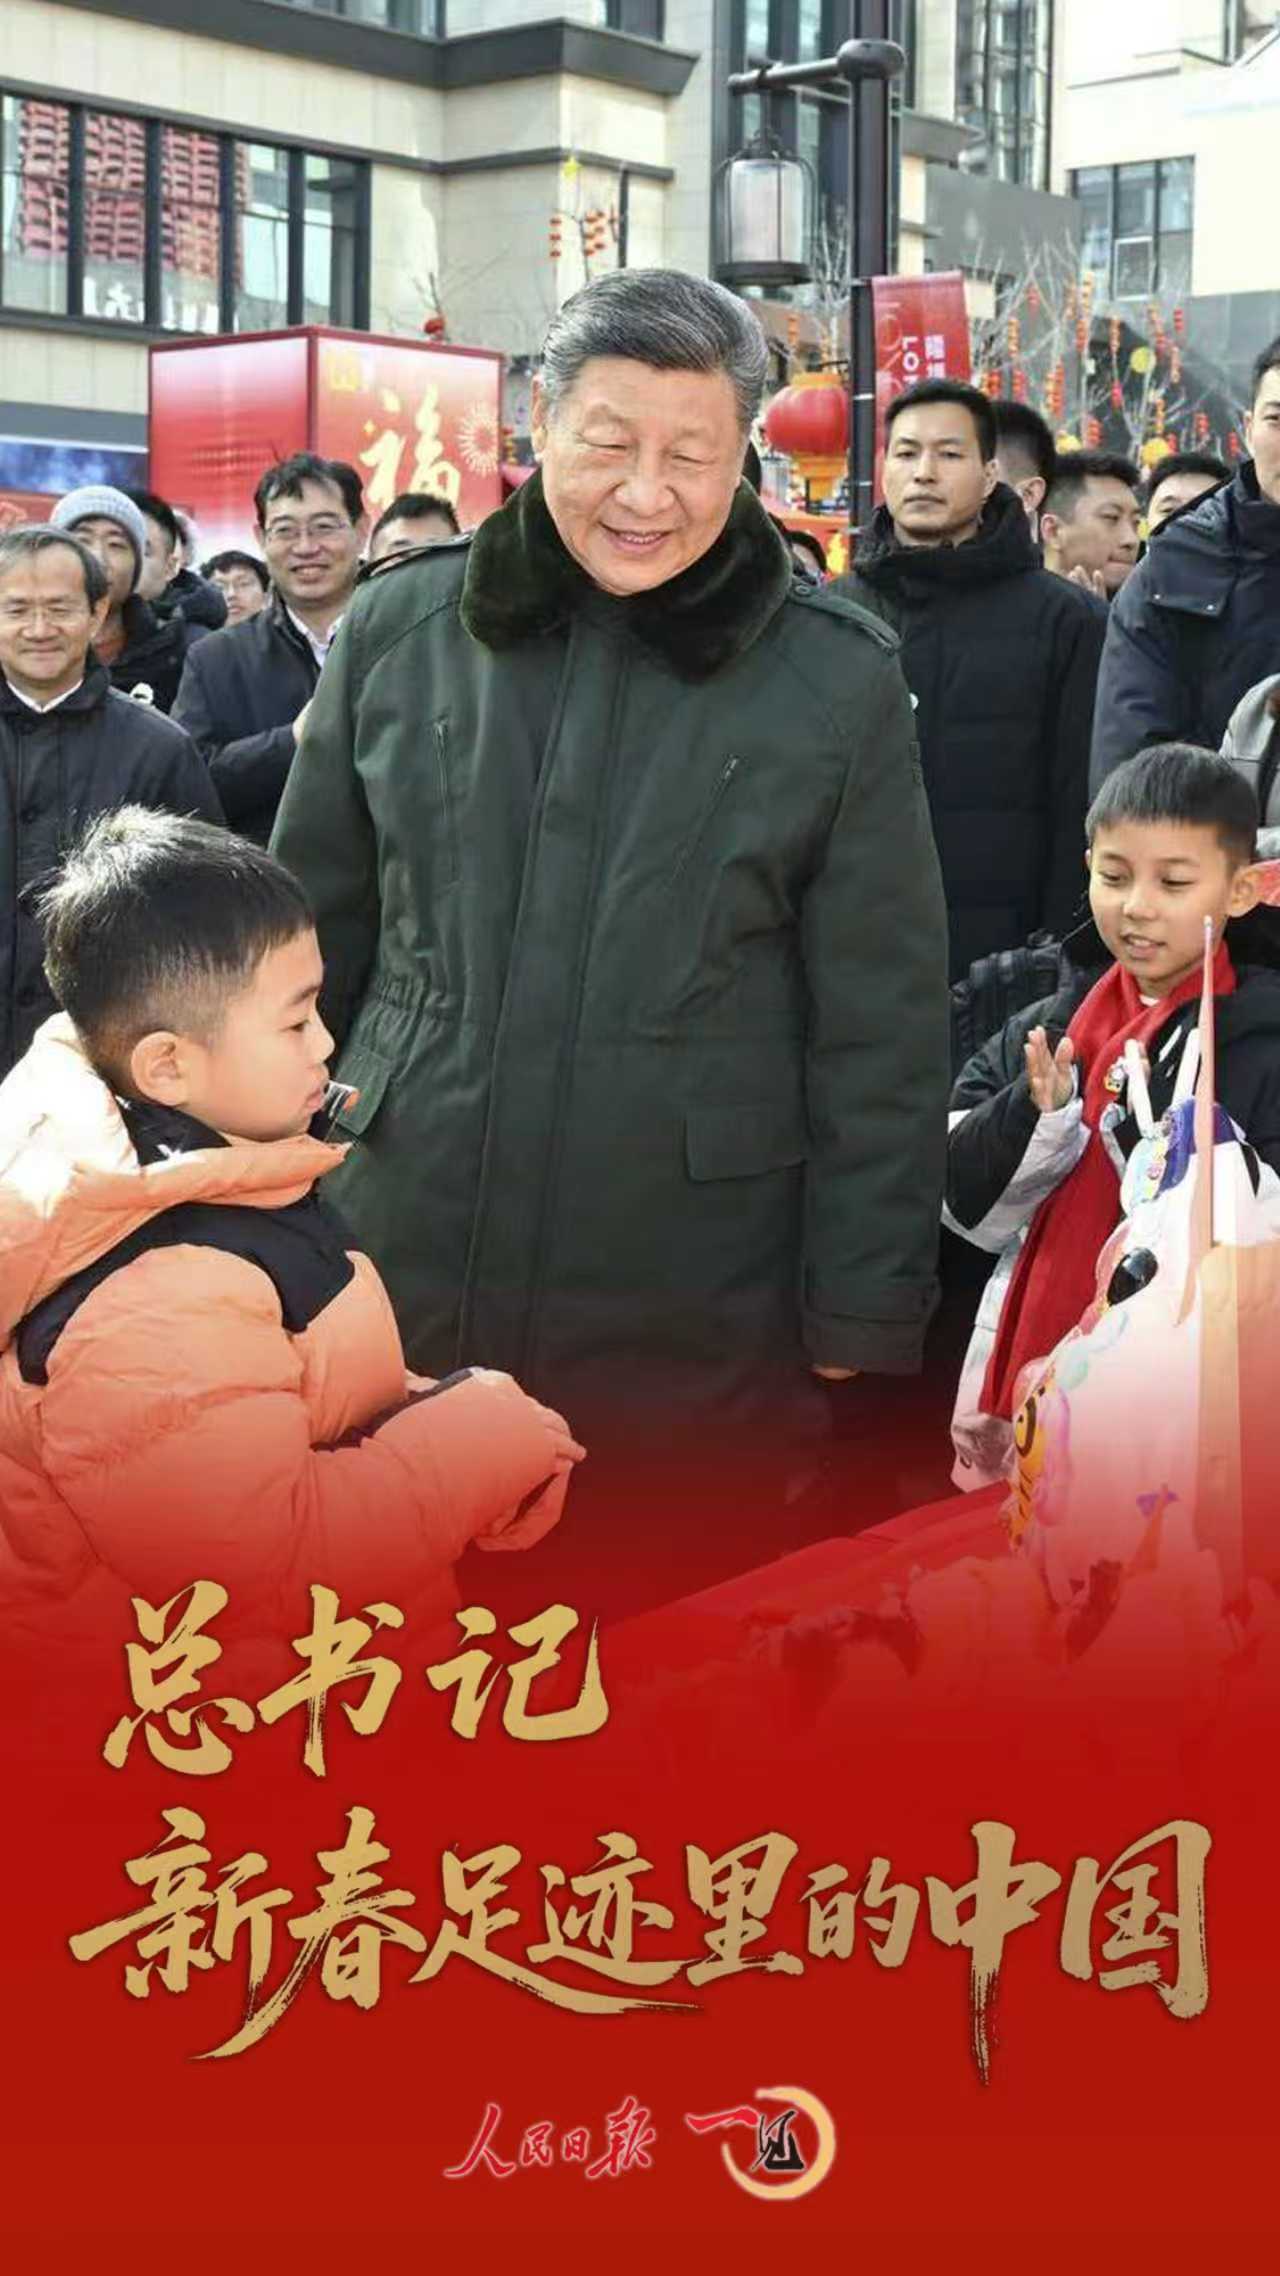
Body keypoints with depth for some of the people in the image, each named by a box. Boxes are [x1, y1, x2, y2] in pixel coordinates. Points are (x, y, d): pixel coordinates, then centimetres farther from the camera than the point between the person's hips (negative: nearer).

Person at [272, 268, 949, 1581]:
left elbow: (882, 1033, -2)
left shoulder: (837, 682, -4)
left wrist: (861, 1320, -4)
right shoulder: (399, 630, 2)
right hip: (404, 1286, 2)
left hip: (700, 1328, -2)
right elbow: (310, 939, 11)